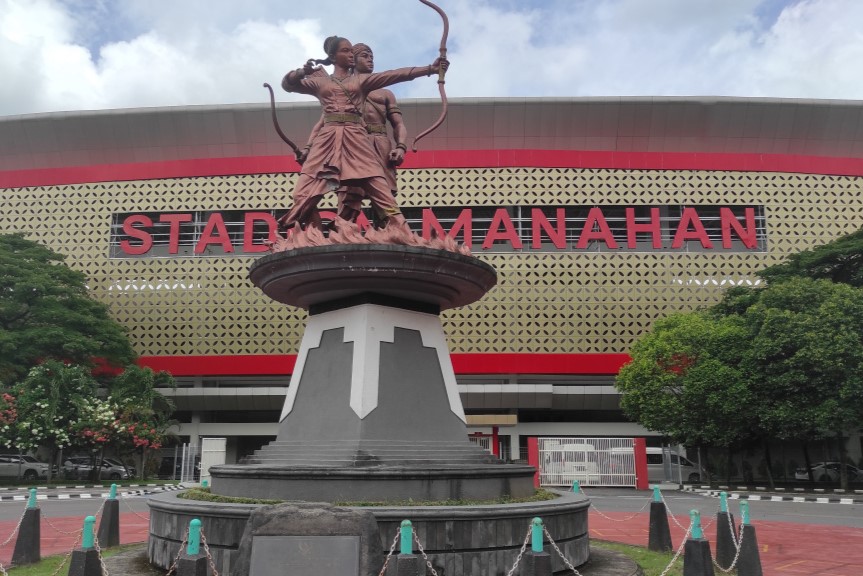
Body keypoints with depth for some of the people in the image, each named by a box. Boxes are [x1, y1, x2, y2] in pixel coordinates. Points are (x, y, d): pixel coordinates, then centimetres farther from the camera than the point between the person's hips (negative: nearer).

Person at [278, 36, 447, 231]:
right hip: (328, 139, 1)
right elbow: (288, 84, 11)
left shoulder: (361, 80, 19)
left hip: (356, 139, 0)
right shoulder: (320, 82, 20)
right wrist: (303, 72, -10)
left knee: (382, 193, -11)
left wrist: (430, 68, -1)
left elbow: (396, 75, 9)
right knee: (304, 197, -9)